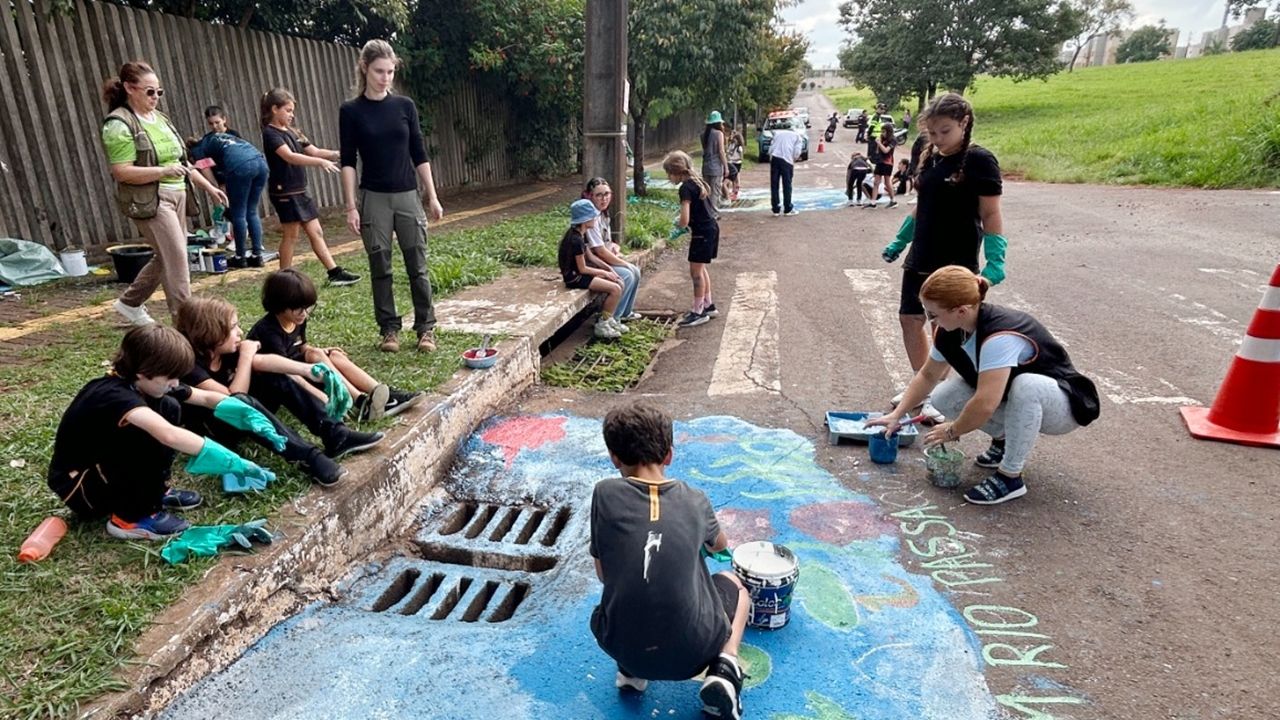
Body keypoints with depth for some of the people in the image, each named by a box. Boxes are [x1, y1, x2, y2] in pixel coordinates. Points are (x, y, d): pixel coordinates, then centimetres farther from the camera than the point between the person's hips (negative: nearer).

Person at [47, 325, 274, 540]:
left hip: (107, 466, 8)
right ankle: (131, 518, -12)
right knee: (156, 431, -29)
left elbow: (207, 398, 0)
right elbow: (169, 435, -48)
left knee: (169, 407, -4)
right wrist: (232, 461, -45)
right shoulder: (114, 395, -32)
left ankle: (155, 491, 7)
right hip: (78, 487, -8)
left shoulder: (138, 384, -6)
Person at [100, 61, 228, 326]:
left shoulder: (159, 118, 14)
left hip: (175, 195, 8)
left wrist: (209, 187, 17)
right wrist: (163, 171, -26)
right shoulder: (119, 124, -10)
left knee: (167, 257, 14)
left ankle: (129, 303, 33)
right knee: (177, 256, -11)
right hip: (149, 200, -8)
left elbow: (179, 160, 21)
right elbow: (121, 172, -17)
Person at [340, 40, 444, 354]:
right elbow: (348, 162, -2)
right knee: (380, 268, 5)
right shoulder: (351, 111, -1)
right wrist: (351, 206, -8)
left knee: (417, 266, 2)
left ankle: (426, 327, 11)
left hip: (408, 196, 1)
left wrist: (432, 196, 3)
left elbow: (420, 154, 6)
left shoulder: (405, 105, 4)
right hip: (373, 198, -1)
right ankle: (389, 329, 16)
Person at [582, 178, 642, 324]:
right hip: (590, 264, -9)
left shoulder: (603, 214, 7)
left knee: (635, 272, 3)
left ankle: (626, 312, 18)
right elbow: (601, 251, -24)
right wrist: (625, 264, -14)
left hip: (605, 259, 9)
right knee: (627, 276, -20)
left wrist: (615, 247, -7)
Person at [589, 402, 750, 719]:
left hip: (621, 647, 1)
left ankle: (631, 670, 15)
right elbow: (720, 546, 23)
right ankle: (724, 670, 7)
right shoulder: (695, 500, 0)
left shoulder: (605, 494, -6)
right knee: (732, 583, 29)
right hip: (692, 651, -1)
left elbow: (603, 574, 5)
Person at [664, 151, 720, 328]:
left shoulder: (686, 188, -18)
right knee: (700, 268, 18)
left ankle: (698, 312, 7)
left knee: (696, 271, -1)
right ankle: (708, 306, 28)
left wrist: (678, 224, -3)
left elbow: (684, 220, -24)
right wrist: (683, 221, 12)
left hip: (702, 232, -9)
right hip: (711, 228, 9)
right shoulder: (697, 181, 9)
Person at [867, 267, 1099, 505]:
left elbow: (984, 404, -39)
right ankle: (1005, 440, 11)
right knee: (943, 397, -12)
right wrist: (896, 415, 2)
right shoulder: (949, 331, -11)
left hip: (1062, 404, -7)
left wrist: (952, 431, -21)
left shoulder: (1000, 336, -36)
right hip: (1010, 397, 7)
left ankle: (1010, 477, -21)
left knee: (1026, 385, -40)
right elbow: (928, 374, 5)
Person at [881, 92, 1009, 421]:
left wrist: (995, 260, -20)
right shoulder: (929, 158, 8)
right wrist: (899, 242, 23)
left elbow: (990, 213, -13)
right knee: (910, 319, 11)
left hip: (956, 263, -7)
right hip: (921, 258, 7)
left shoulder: (979, 160, -12)